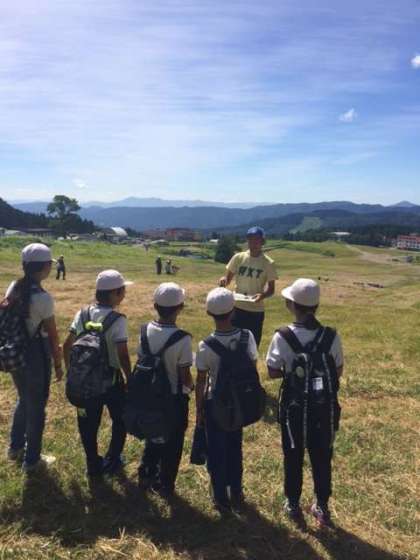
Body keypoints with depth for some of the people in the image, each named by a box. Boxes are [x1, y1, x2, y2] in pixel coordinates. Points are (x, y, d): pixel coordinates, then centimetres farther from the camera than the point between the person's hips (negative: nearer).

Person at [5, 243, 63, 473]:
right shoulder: (43, 297, -23)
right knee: (36, 408, 11)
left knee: (23, 400, 28)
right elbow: (52, 335, -15)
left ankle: (15, 447, 46)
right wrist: (58, 364, -4)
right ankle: (32, 460, 27)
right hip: (36, 356, -7)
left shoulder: (13, 288, -1)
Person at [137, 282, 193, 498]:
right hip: (175, 398, -5)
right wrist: (191, 386, 2)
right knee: (172, 443, 16)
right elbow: (184, 375, -20)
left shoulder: (146, 331, -11)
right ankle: (165, 485, 30)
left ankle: (146, 476, 40)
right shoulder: (182, 339, -25)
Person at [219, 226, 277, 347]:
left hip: (256, 311, -1)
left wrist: (262, 295, -25)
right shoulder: (238, 258, -2)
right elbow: (228, 278, 5)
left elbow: (271, 289, -3)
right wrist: (224, 280, -19)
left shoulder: (268, 263, -7)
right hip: (237, 308, 2)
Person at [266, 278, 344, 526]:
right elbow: (338, 371, -2)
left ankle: (293, 505, 34)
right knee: (322, 458, 19)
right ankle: (322, 507, 34)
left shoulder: (282, 337, -17)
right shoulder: (331, 336, -11)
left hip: (295, 406, -2)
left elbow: (273, 372, -11)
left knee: (294, 457, 18)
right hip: (325, 406, 2)